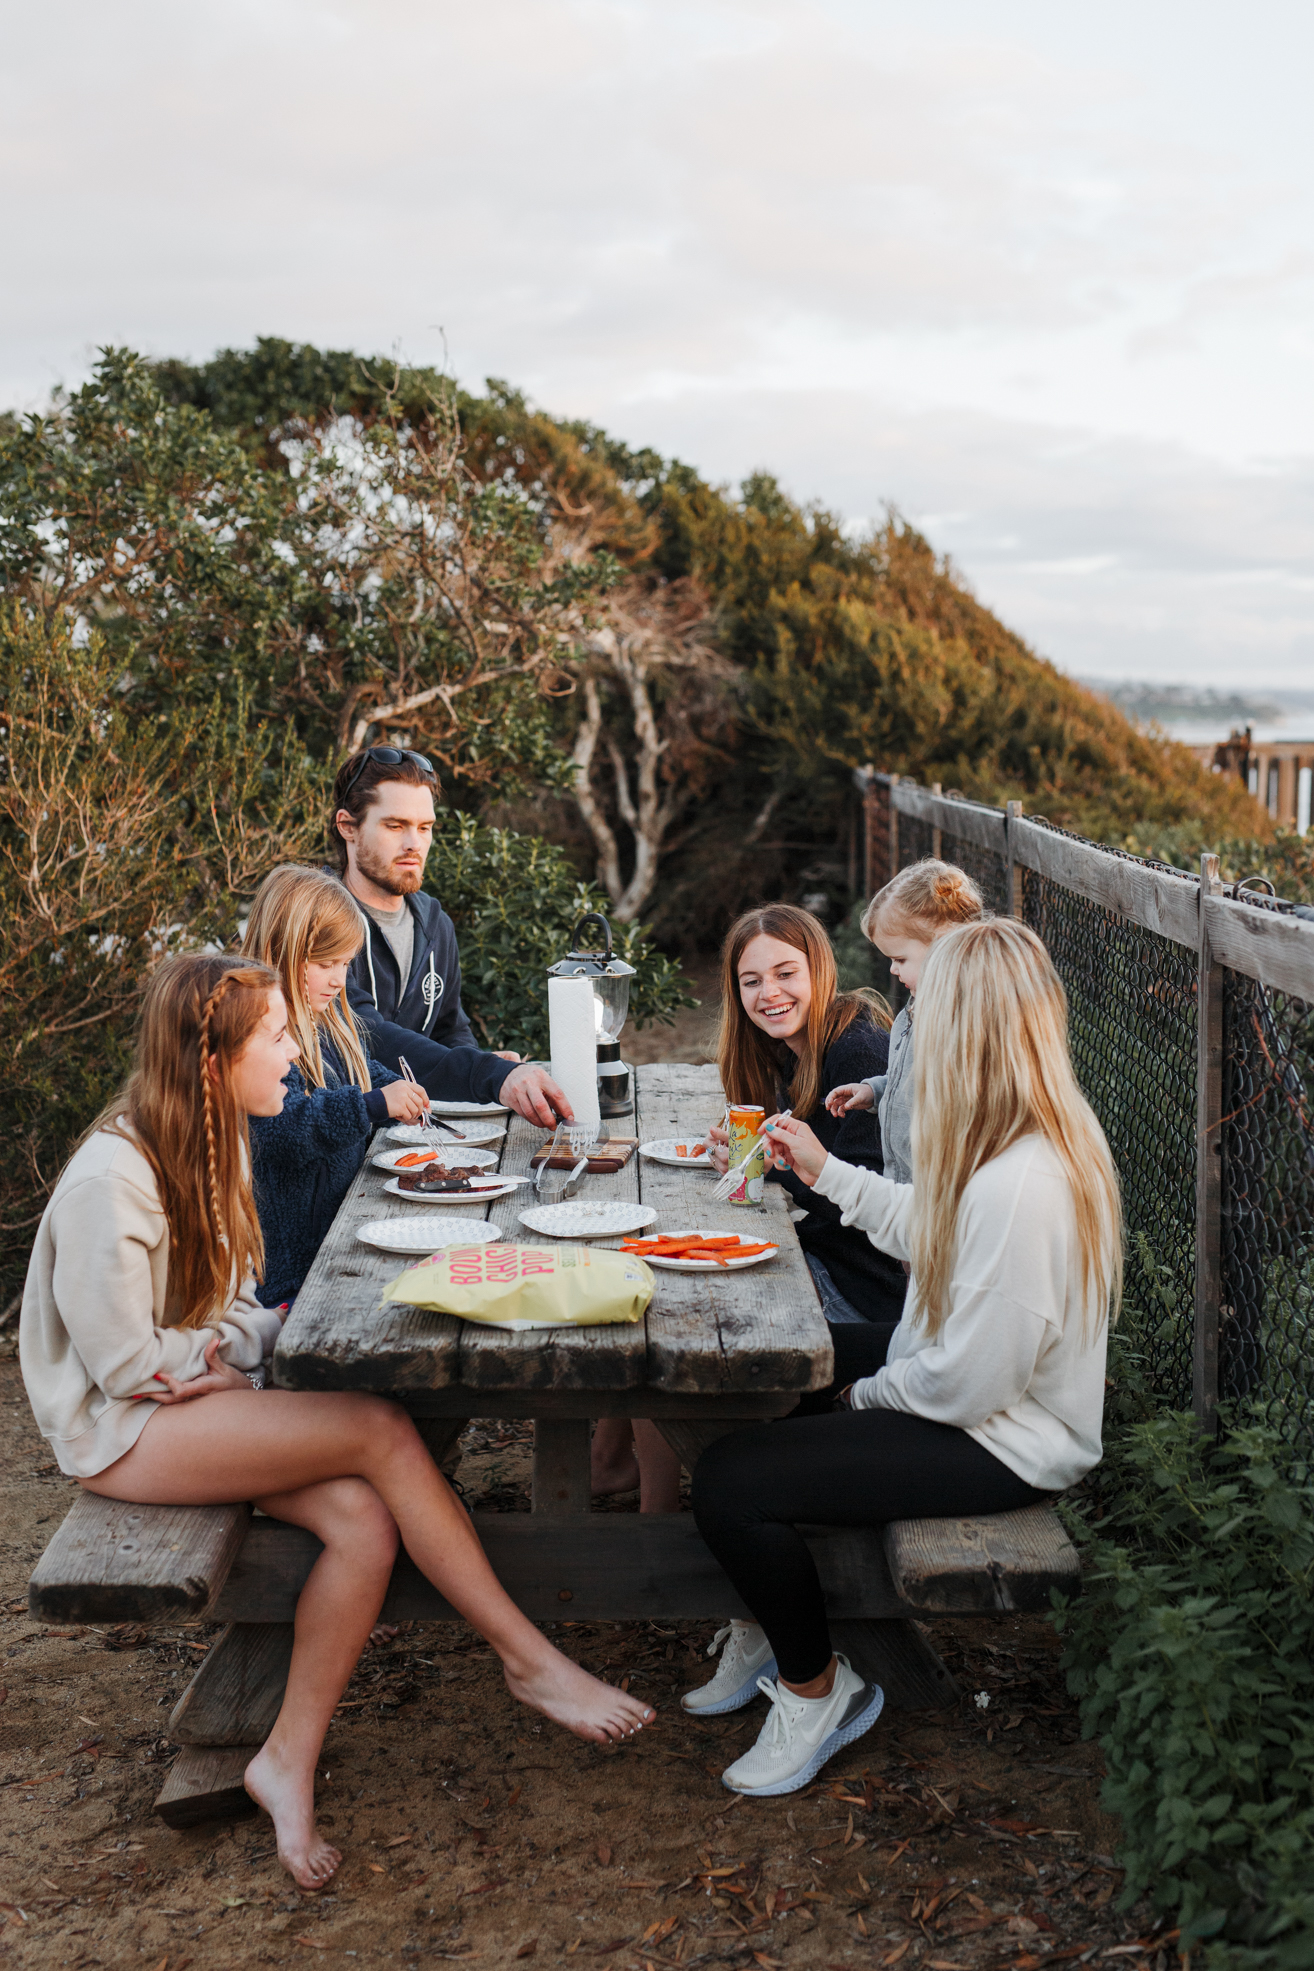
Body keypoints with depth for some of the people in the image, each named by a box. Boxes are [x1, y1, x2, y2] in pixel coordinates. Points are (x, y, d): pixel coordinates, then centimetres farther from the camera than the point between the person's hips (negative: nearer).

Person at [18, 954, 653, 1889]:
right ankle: (529, 1660, -14)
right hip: (122, 1432, -8)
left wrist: (234, 1341, -7)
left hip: (205, 1400, 8)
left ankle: (290, 1760, -7)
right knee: (382, 1430, -25)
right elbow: (128, 1365, -19)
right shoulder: (111, 1179, -22)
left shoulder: (208, 1143, 7)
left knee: (364, 1519, -20)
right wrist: (258, 1337, -6)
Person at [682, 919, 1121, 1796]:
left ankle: (816, 1688, 11)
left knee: (729, 1483, -15)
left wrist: (870, 1393, -9)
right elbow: (931, 1227, 17)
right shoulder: (1048, 1136, -1)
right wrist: (827, 1172, 22)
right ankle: (766, 1626, 30)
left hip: (1002, 1444, -10)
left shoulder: (1021, 1188, -33)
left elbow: (965, 1383, -28)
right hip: (983, 1385, 11)